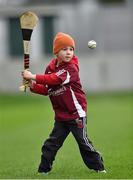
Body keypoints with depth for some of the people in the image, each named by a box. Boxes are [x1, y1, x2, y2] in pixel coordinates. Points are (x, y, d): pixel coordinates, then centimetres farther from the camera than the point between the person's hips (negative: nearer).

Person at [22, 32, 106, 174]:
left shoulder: (71, 68, -17)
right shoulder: (50, 68, 4)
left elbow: (55, 79, -31)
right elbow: (46, 89, 9)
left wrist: (33, 76, -32)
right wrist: (33, 86, -10)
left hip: (76, 112, -6)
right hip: (61, 115, 6)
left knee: (83, 141, -1)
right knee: (52, 143, 7)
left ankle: (98, 166, 13)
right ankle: (43, 169, 14)